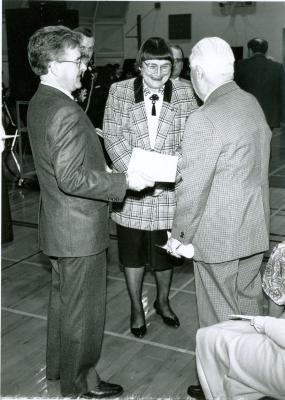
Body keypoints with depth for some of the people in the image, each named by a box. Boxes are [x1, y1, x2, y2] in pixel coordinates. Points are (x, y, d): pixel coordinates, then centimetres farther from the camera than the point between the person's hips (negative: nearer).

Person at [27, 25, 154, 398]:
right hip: (80, 229, -10)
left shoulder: (40, 103, 6)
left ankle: (59, 366, 42)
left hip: (59, 226, 10)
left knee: (63, 297, 24)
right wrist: (125, 181, -22)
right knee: (83, 309, 6)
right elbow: (72, 179, -29)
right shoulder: (66, 112, -25)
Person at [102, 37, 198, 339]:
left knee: (165, 251, 15)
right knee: (132, 252, 12)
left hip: (169, 189, 1)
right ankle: (136, 307, 33)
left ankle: (163, 301, 40)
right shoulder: (119, 92, -1)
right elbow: (113, 136, -6)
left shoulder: (184, 93, 0)